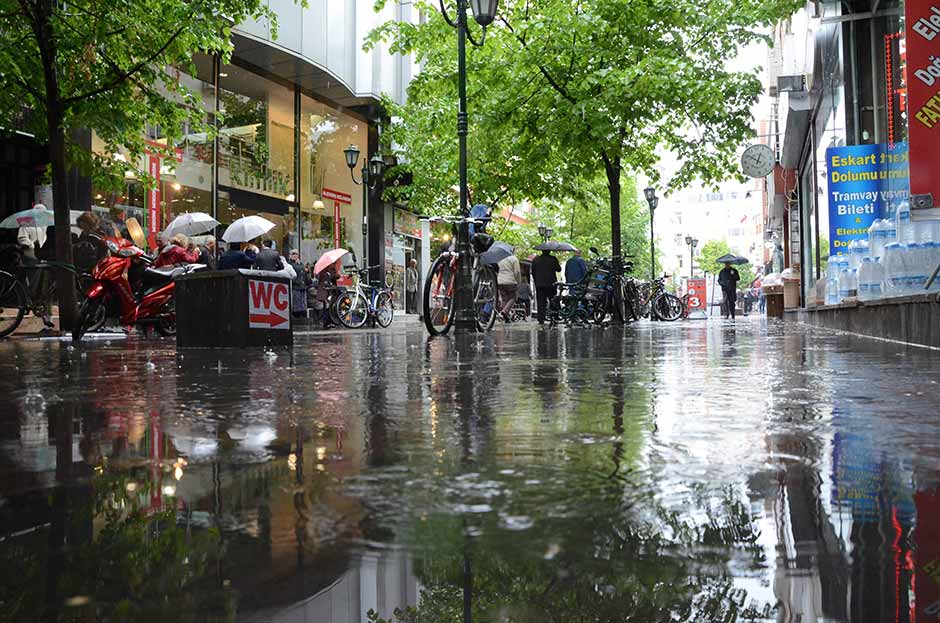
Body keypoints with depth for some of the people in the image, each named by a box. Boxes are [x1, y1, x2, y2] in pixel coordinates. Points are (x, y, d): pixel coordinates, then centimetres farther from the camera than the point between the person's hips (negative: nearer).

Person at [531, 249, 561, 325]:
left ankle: (541, 319, -3)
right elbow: (559, 269, 0)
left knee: (541, 303, 3)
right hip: (551, 284, -2)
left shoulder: (535, 260, 4)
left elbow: (533, 272, 8)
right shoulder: (553, 259, -5)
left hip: (539, 284, 2)